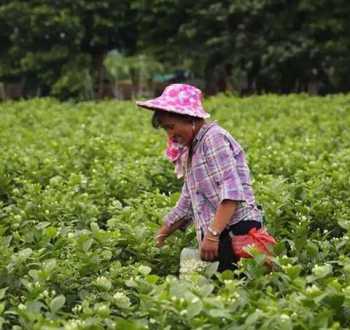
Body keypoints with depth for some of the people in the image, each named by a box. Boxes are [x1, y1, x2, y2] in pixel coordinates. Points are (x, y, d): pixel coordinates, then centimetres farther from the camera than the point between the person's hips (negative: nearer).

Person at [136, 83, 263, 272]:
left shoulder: (213, 138, -6)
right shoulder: (190, 151, 22)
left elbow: (232, 192, -17)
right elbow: (187, 204, 29)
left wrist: (212, 235, -24)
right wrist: (160, 236, 30)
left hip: (238, 231, -9)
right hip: (217, 236, 9)